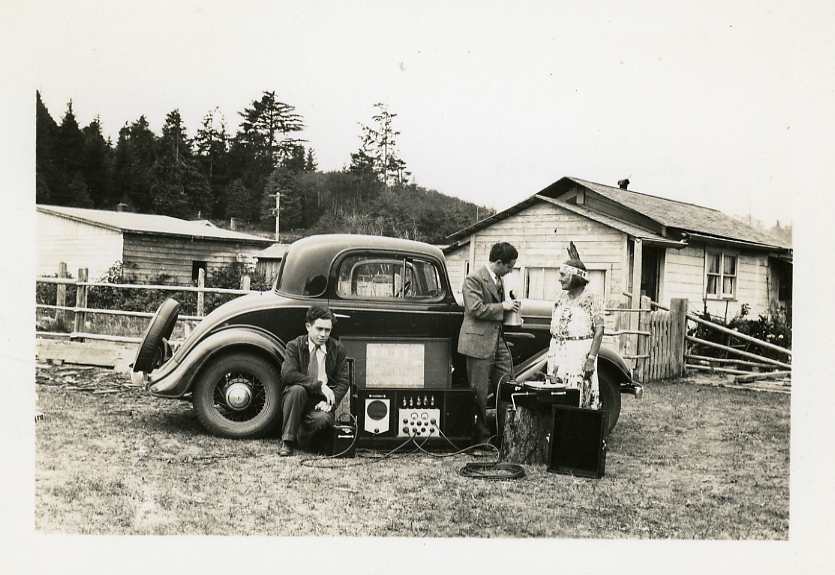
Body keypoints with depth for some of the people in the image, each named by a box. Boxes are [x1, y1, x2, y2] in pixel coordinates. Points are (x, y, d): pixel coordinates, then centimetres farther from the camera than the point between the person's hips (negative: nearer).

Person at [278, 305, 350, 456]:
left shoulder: (338, 349, 6)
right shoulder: (295, 346, 0)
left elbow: (343, 383, 3)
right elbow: (287, 375, -17)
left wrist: (329, 402, -15)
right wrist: (319, 385, -22)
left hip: (320, 404, 1)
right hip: (298, 399, 0)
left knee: (323, 419, -33)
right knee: (297, 389, -35)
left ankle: (300, 440, 1)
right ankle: (286, 441, -21)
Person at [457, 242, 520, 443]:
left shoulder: (499, 280, 18)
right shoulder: (473, 279, -11)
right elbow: (476, 309, -20)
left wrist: (509, 308, 15)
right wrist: (502, 307, -13)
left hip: (498, 341, 9)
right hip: (479, 342, -9)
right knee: (479, 392, -2)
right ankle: (482, 437, 8)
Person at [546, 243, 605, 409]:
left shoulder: (592, 300, -5)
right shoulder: (561, 298, 13)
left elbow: (599, 332, -10)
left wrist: (591, 359, -18)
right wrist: (551, 359, 11)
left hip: (580, 356, -6)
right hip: (558, 356, 6)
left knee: (579, 400, -6)